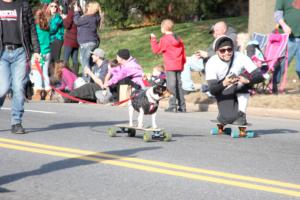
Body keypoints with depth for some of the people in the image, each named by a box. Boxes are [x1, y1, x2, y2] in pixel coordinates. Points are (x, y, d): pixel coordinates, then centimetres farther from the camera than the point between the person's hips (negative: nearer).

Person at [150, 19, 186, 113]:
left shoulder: (164, 39, -8)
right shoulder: (178, 39, 13)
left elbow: (156, 50, -3)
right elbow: (183, 53, 15)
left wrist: (153, 39, 6)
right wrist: (182, 62, 23)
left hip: (170, 67, -6)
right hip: (179, 66, 7)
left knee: (171, 85, -6)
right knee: (179, 85, 10)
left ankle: (173, 106, -10)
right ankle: (182, 106, 10)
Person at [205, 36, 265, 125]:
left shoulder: (241, 58, -22)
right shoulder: (211, 63, -22)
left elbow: (260, 76, -28)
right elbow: (212, 89, -29)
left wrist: (247, 80, -50)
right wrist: (224, 84, -51)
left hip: (240, 91, 1)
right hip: (224, 93, -1)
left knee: (244, 77, -32)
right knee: (228, 119, -26)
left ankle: (241, 114, -22)